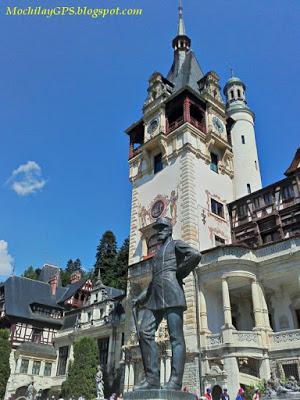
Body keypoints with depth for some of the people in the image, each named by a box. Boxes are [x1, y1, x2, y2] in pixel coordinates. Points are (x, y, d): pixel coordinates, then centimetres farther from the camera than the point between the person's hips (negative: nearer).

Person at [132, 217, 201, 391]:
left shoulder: (176, 244, 9)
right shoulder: (158, 253, 31)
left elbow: (196, 255, -12)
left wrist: (179, 273, -5)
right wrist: (140, 298, 23)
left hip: (171, 292, -8)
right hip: (155, 296, 8)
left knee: (176, 336, -9)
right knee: (144, 332, -6)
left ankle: (175, 381, -12)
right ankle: (152, 378, -6)